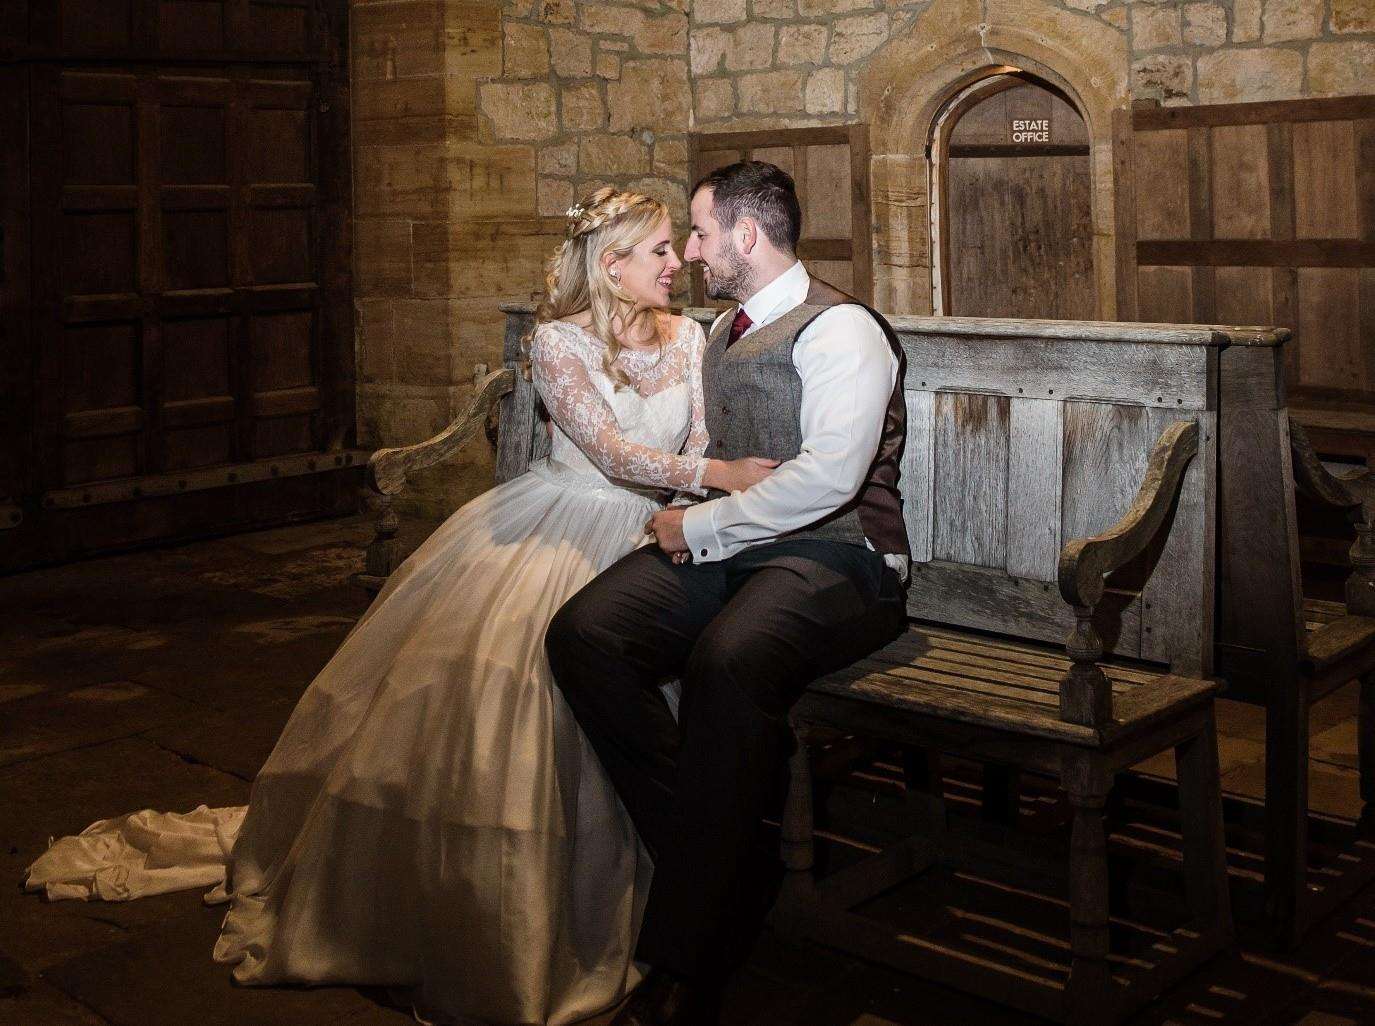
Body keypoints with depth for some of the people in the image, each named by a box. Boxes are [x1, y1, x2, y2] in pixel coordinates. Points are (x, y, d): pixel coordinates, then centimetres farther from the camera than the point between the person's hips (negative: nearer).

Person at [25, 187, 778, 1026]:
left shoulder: (688, 338, 7)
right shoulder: (559, 340, -7)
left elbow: (697, 447, 4)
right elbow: (612, 451, -16)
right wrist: (718, 473, -25)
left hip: (638, 535, 3)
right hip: (554, 521, -3)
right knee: (464, 674, -16)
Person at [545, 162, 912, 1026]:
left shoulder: (839, 329, -6)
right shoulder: (725, 333, 22)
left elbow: (828, 476, -20)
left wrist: (701, 527, -14)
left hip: (833, 558, -8)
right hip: (723, 549, 8)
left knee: (727, 661, -39)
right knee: (583, 634, -20)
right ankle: (734, 865, -14)